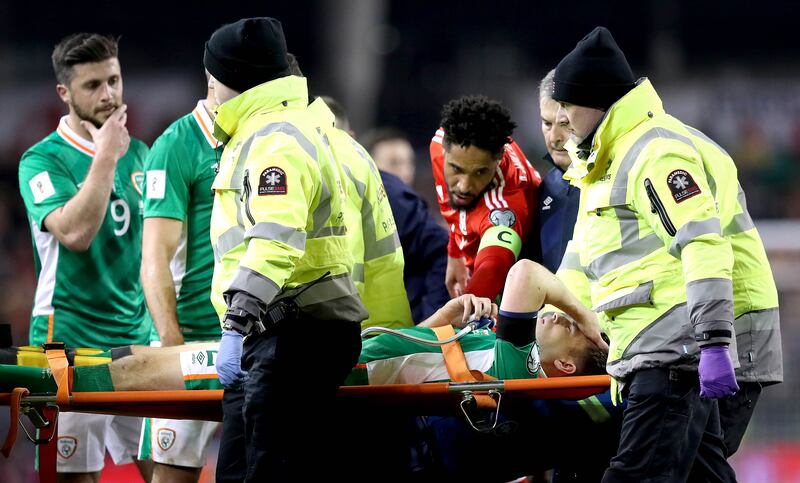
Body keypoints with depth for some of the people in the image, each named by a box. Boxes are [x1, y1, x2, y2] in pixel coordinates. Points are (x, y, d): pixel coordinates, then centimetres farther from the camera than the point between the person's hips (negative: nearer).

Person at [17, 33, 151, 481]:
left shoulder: (139, 153, 13)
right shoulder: (42, 161, -5)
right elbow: (75, 233, -22)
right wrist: (106, 157, -19)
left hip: (139, 338, 5)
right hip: (71, 341, -5)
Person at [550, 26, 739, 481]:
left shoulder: (656, 153, -10)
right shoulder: (604, 163, 24)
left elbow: (705, 246, -20)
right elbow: (583, 261, 30)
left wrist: (714, 343, -26)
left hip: (672, 351, -11)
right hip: (650, 354, 11)